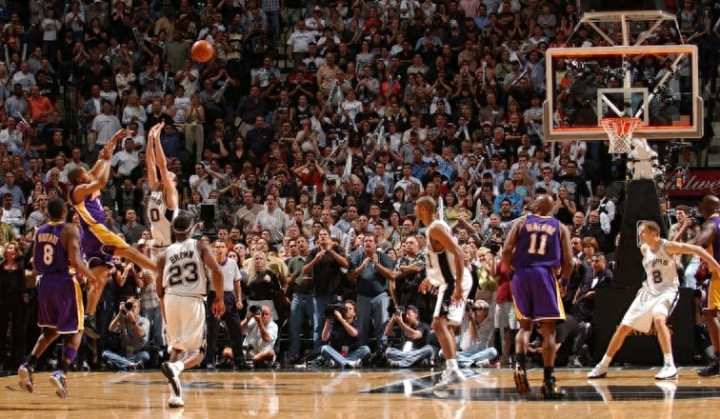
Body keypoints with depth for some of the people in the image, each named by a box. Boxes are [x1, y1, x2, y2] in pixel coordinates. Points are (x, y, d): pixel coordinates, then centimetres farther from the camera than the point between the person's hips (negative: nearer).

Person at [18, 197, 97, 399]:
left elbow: (36, 265, 12)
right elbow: (75, 262, -21)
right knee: (74, 331, 6)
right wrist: (91, 276, -6)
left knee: (50, 330, 23)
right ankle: (61, 372, -13)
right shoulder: (70, 230, -12)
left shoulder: (40, 231, 7)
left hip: (45, 283, 6)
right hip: (65, 282, -6)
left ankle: (28, 365, 5)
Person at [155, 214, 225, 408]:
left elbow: (159, 288, 8)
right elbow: (216, 270, -9)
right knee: (196, 352, 2)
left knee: (176, 347, 21)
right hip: (193, 300, -3)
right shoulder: (200, 246, 5)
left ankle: (175, 394, 10)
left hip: (171, 299, 3)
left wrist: (165, 312, 23)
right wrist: (219, 298, 1)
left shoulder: (165, 254, 11)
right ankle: (175, 367, -31)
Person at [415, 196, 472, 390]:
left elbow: (458, 254, -25)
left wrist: (458, 285, -31)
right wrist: (431, 279, 32)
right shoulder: (435, 227, 14)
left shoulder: (436, 228, -16)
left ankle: (452, 370, -28)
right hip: (450, 281, 11)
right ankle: (452, 369, 28)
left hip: (454, 282, -11)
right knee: (445, 325, 20)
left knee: (439, 324, -19)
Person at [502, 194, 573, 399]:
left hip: (521, 274, 2)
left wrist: (511, 271, 14)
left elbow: (506, 251, -1)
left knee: (525, 325, 17)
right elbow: (568, 262, 5)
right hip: (545, 274, -2)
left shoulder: (521, 222, 12)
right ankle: (548, 381, -6)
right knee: (548, 330, 1)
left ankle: (519, 363, -8)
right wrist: (564, 279, 23)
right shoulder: (560, 227, 12)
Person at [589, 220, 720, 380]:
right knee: (623, 328, 5)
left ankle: (670, 366, -33)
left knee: (659, 319, -36)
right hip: (648, 292, 7)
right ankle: (602, 367, 19)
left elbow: (697, 250, -17)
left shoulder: (667, 246, -15)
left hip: (667, 291, -7)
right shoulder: (644, 250, 4)